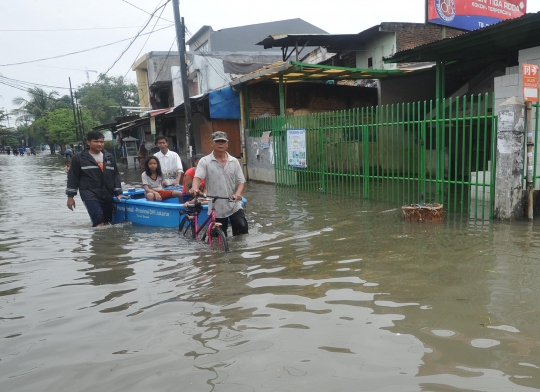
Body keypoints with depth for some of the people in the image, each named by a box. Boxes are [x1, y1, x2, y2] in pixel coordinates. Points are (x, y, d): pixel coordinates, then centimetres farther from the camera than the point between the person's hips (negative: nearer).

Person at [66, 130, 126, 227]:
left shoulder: (109, 157, 11)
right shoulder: (79, 157, -1)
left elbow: (115, 175, 13)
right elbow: (73, 177, 2)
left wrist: (118, 193, 6)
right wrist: (70, 196, 1)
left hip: (107, 194, 5)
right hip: (89, 194, -5)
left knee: (108, 222, 7)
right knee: (99, 220, -20)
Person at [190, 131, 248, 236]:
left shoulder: (234, 161, 5)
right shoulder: (205, 161, -3)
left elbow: (241, 181, 4)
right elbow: (198, 177, -16)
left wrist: (238, 193, -17)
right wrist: (195, 188, -38)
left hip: (234, 206, 1)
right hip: (216, 208, -1)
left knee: (242, 227, -12)